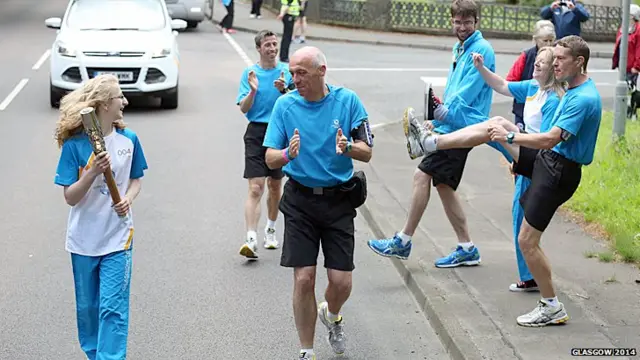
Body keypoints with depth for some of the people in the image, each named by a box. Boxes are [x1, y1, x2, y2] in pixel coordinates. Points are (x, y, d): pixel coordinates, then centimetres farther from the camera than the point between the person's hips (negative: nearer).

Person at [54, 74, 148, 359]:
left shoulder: (128, 139, -3)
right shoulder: (74, 145, -12)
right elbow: (70, 197, -12)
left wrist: (128, 198, -10)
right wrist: (93, 172, -27)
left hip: (118, 237, 1)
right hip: (84, 239, -1)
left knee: (113, 307, -7)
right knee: (87, 307, 14)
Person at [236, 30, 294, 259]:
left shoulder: (287, 71, 3)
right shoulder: (249, 73, 1)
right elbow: (243, 108, -3)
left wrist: (283, 91, -20)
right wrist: (253, 91, -20)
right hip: (257, 131, -2)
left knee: (275, 186, 15)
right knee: (256, 188, -13)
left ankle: (270, 230, 36)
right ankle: (251, 240, -19)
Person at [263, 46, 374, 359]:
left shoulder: (347, 100, -5)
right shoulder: (285, 104, -4)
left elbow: (367, 153, -3)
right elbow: (270, 157, -5)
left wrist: (347, 147, -24)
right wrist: (287, 154, -27)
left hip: (338, 200, 0)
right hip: (300, 200, 0)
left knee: (341, 281, -2)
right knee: (304, 278, -5)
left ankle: (331, 315, 35)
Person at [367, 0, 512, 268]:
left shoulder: (481, 50, -11)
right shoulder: (460, 48, 17)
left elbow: (465, 94, -19)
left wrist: (442, 113, -21)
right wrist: (437, 120, 14)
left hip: (460, 127, -10)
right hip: (450, 126, 10)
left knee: (422, 176, -12)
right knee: (443, 185, 11)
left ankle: (403, 242, -4)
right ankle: (466, 249, 18)